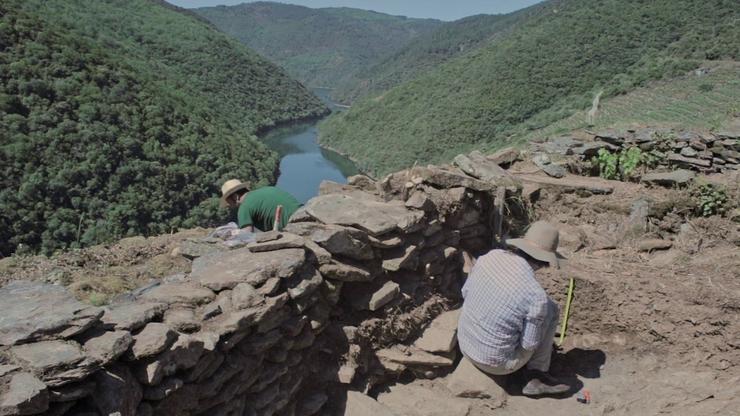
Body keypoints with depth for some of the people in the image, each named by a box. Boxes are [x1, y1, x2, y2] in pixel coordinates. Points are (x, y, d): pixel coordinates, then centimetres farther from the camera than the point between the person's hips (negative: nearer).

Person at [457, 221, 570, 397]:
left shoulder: (490, 256, -12)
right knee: (549, 309, 6)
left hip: (466, 345, 6)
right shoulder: (537, 295, -26)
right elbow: (529, 344, -14)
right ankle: (537, 375, 14)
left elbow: (466, 293, 3)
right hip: (498, 363, -6)